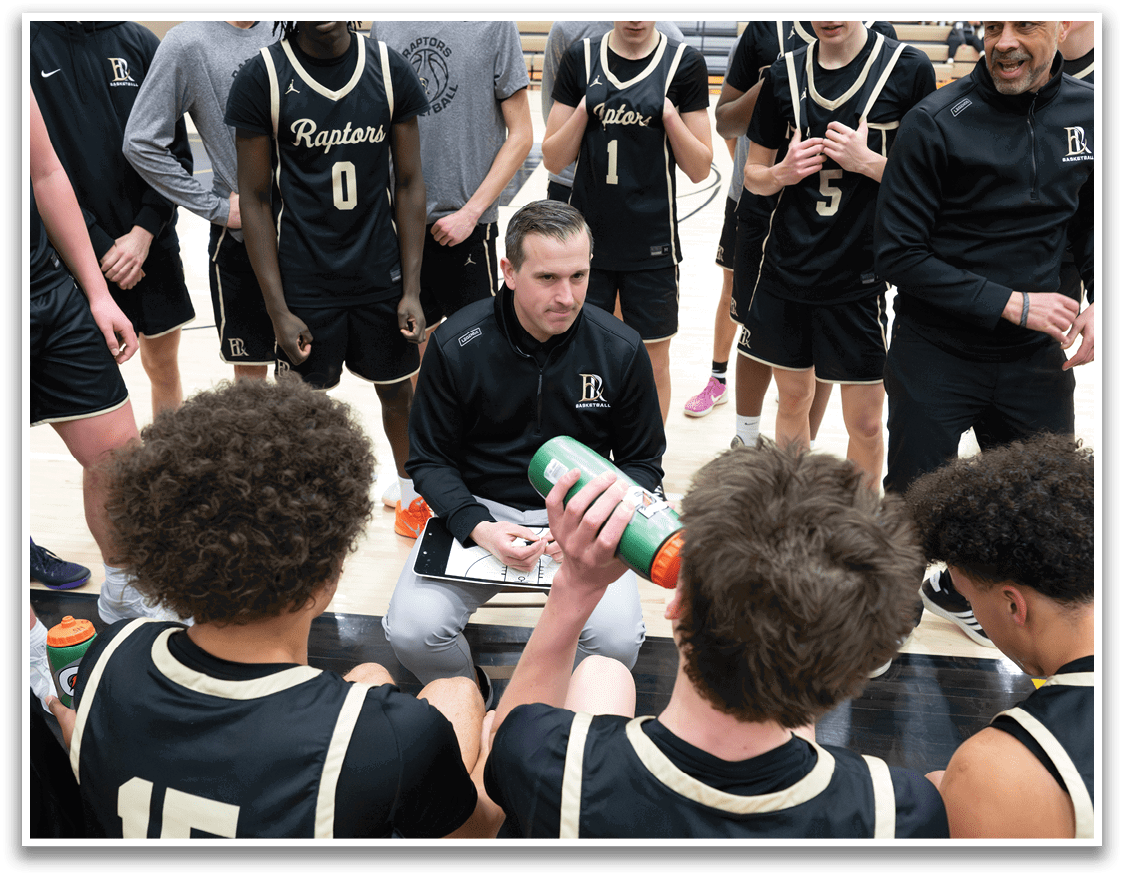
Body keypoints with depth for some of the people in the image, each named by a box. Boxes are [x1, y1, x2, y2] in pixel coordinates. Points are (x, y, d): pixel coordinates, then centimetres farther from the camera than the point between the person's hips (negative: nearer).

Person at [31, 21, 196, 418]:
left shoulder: (141, 42, 4)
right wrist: (101, 247, -13)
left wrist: (144, 232, -9)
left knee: (164, 364, 12)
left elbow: (176, 152, 3)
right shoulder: (32, 42, -4)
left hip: (153, 244, 3)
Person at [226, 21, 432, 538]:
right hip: (306, 281, -2)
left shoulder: (390, 70, -3)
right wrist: (278, 310, -10)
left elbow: (409, 184, 2)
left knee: (396, 387, 16)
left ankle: (408, 495, 38)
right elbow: (255, 199, -7)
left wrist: (411, 288, -2)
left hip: (382, 273, 2)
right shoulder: (262, 78, -10)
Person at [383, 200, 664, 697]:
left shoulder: (622, 350, -8)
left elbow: (643, 462, 3)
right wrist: (478, 529, -20)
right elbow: (429, 460, -1)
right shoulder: (455, 346, -10)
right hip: (477, 511, 0)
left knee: (617, 639, -25)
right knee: (411, 631, -21)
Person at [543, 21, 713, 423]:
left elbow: (699, 170, -2)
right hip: (586, 237, 1)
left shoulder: (684, 62, -2)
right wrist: (585, 108, -12)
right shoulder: (581, 57, 2)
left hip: (652, 246, -1)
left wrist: (668, 114, -16)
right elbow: (553, 160, 3)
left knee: (653, 362, 9)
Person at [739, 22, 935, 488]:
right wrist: (783, 173, -9)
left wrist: (867, 161, -18)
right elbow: (754, 174, 12)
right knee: (793, 399, 15)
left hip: (859, 275, -3)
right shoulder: (784, 73, 4)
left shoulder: (909, 68, -6)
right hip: (786, 269, 3)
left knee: (865, 422, 4)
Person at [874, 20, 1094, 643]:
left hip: (1037, 357, 5)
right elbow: (897, 253, -14)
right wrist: (1010, 303, -18)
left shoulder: (1086, 114, 0)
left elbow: (1089, 225, 14)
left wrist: (1099, 302, -5)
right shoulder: (937, 121, -14)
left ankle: (958, 592, 44)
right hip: (935, 355, -4)